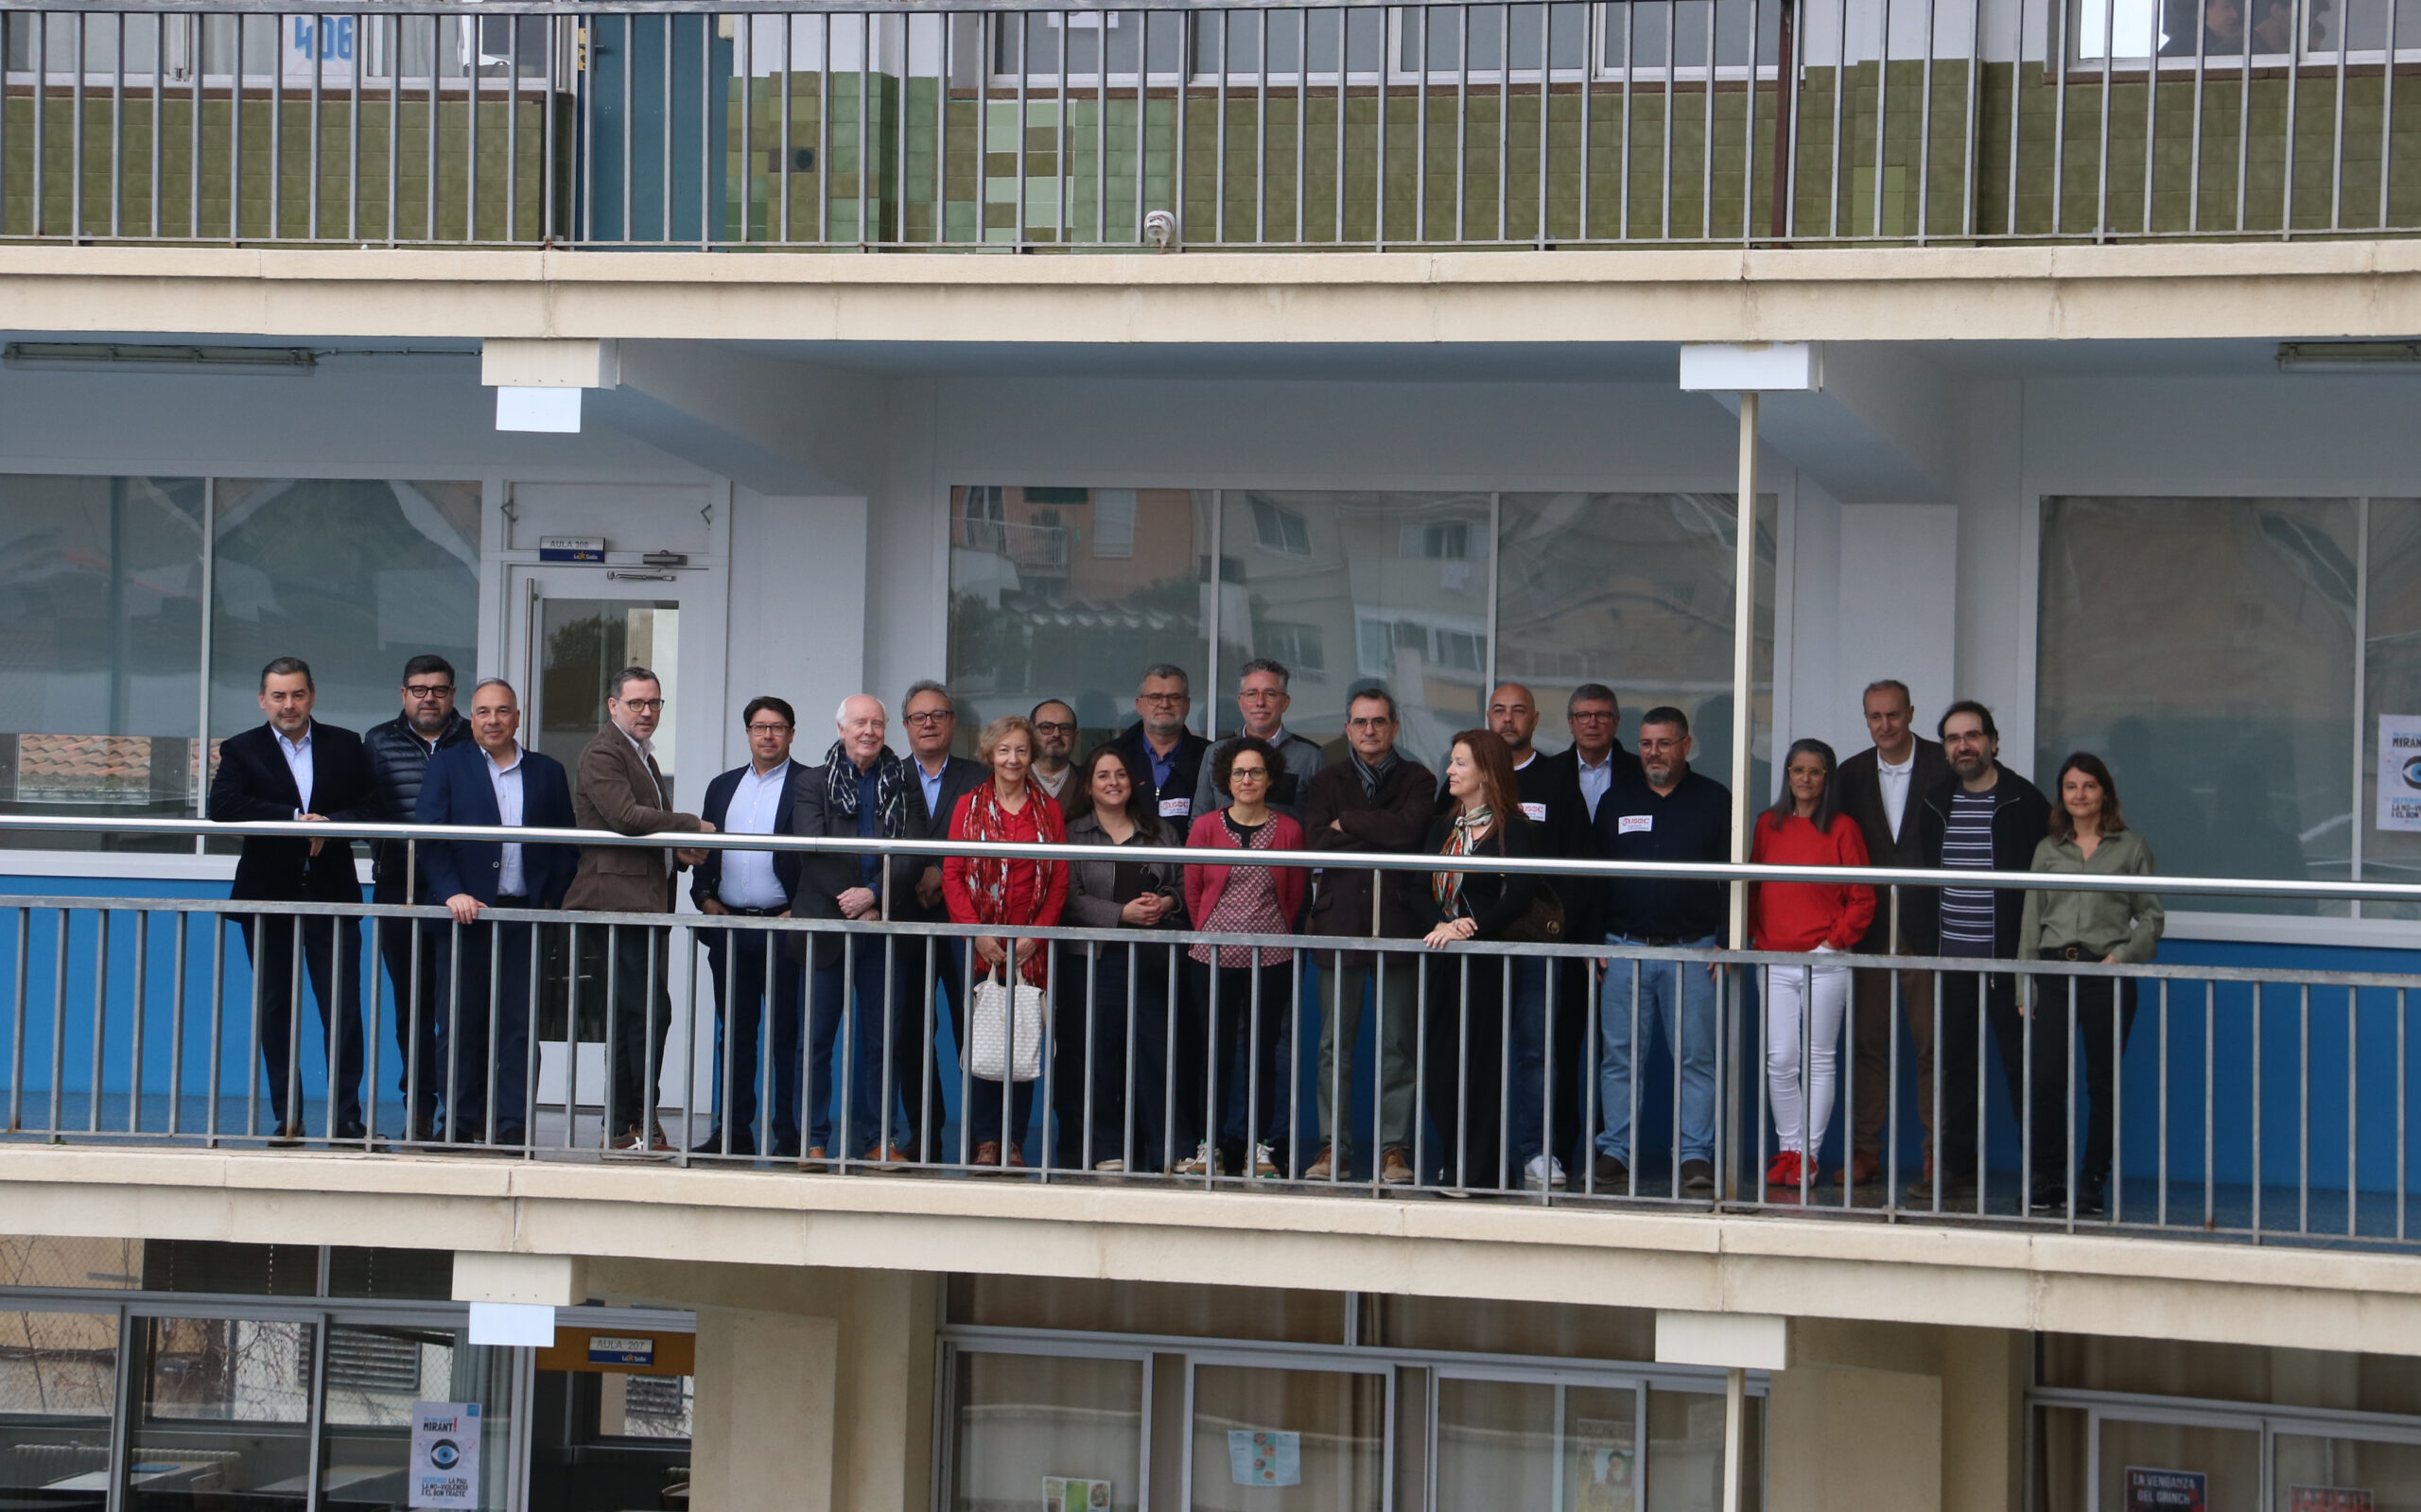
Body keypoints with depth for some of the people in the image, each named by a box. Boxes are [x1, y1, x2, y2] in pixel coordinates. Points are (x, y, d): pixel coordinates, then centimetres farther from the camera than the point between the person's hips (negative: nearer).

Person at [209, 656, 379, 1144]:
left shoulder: (346, 746, 9)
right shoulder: (241, 750, 5)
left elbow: (371, 810, 2)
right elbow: (224, 806, -12)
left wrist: (327, 826, -17)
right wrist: (297, 818, -16)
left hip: (332, 895, 0)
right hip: (268, 896, 0)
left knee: (343, 1008, -5)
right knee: (275, 1009, 3)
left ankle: (348, 1117, -1)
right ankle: (287, 1119, 7)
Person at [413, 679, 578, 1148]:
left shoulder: (547, 772, 13)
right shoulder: (446, 766, 9)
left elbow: (567, 846, 12)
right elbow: (428, 838, -1)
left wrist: (551, 901, -1)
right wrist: (452, 893, -13)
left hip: (525, 916, 1)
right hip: (466, 913, -1)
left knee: (519, 1024, -4)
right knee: (461, 1024, 1)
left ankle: (512, 1123, -3)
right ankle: (462, 1122, 7)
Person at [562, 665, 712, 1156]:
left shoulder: (644, 756, 26)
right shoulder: (602, 753, -6)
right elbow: (624, 816, -20)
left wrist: (681, 852, 5)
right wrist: (692, 828, -10)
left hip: (648, 903, 10)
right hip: (619, 899, -10)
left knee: (631, 1017, 9)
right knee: (650, 1009, -14)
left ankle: (621, 1126, 12)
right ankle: (640, 1121, -10)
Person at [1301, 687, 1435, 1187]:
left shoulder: (1417, 780, 10)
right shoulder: (1325, 783, 15)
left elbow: (1409, 830, -10)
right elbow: (1317, 842, -1)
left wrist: (1347, 823, -3)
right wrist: (1381, 840, -5)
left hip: (1396, 921, -1)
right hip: (1339, 921, 1)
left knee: (1396, 1043, -1)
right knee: (1334, 1042, 0)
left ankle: (1394, 1149, 3)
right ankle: (1332, 1147, 4)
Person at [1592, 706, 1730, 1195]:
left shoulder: (1714, 801, 5)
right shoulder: (1616, 800, 13)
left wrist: (1727, 943, -5)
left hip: (1693, 950, -2)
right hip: (1624, 948, 2)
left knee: (1696, 1057, -3)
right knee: (1618, 1056, 1)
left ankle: (1696, 1155, 0)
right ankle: (1614, 1153, 6)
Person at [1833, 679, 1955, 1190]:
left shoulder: (1944, 767, -1)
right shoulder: (1850, 775, 10)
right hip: (1871, 929, 3)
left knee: (1933, 1042, -3)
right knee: (1867, 1040, 3)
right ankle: (1864, 1150, 8)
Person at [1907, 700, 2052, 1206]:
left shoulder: (2024, 801, -2)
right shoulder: (1934, 804, 13)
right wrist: (1925, 941, 9)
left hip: (2007, 961, -5)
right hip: (1950, 961, 5)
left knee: (2024, 1065, -2)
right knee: (1953, 1065, 7)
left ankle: (2044, 1169, 3)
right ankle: (1956, 1167, 13)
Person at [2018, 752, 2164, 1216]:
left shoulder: (2131, 848, 6)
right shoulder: (2048, 850, 14)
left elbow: (2151, 916, 6)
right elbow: (2031, 920, 14)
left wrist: (2124, 956, -10)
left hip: (2108, 974, -2)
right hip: (2054, 970, 2)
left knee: (2103, 1082, 2)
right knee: (2047, 1077, -7)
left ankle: (2094, 1182, 9)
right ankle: (2048, 1178, 1)